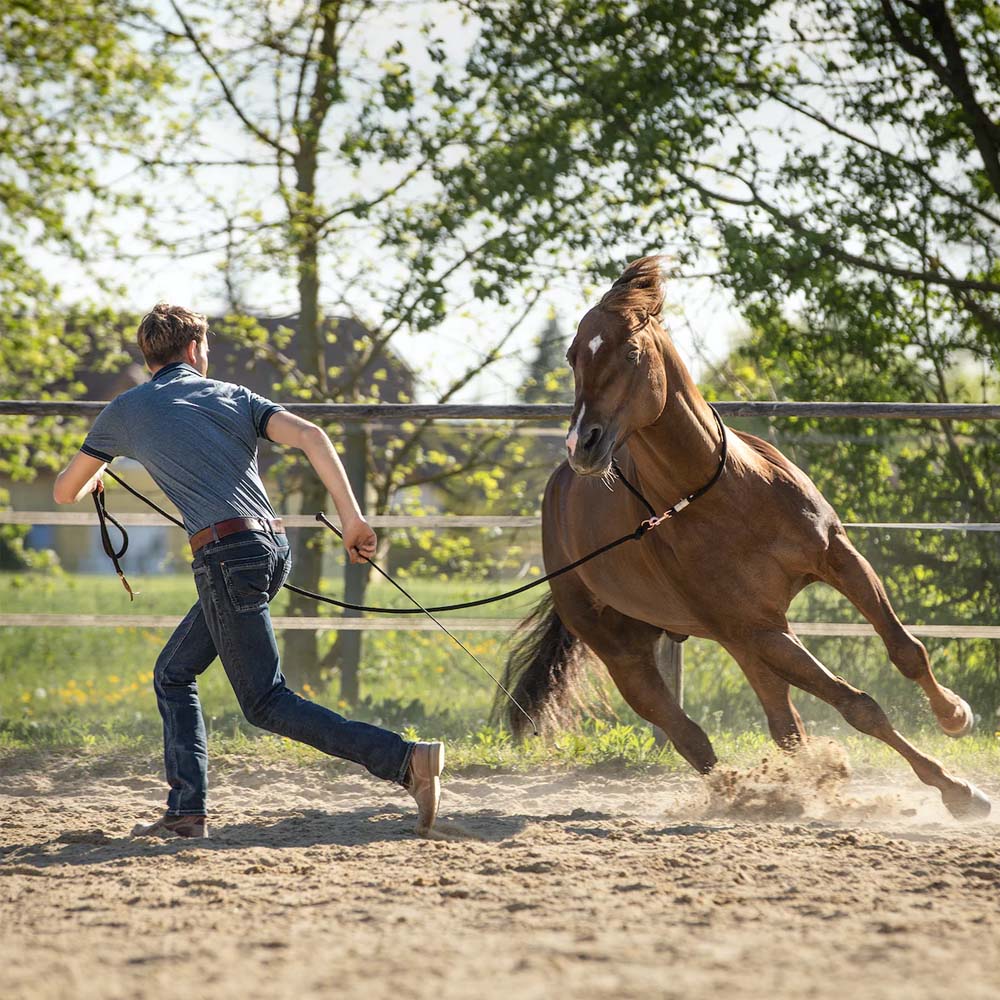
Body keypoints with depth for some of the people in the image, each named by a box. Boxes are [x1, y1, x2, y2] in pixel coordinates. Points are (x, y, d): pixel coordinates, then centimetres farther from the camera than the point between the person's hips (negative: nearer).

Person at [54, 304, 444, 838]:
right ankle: (186, 809, 13)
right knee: (173, 673, 19)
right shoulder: (233, 395, 17)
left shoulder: (125, 411, 11)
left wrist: (92, 480, 47)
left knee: (266, 703, -4)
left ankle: (406, 759, -17)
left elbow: (64, 492, 22)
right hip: (274, 545, 6)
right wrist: (352, 518, -2)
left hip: (227, 557, -6)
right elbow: (310, 435, 0)